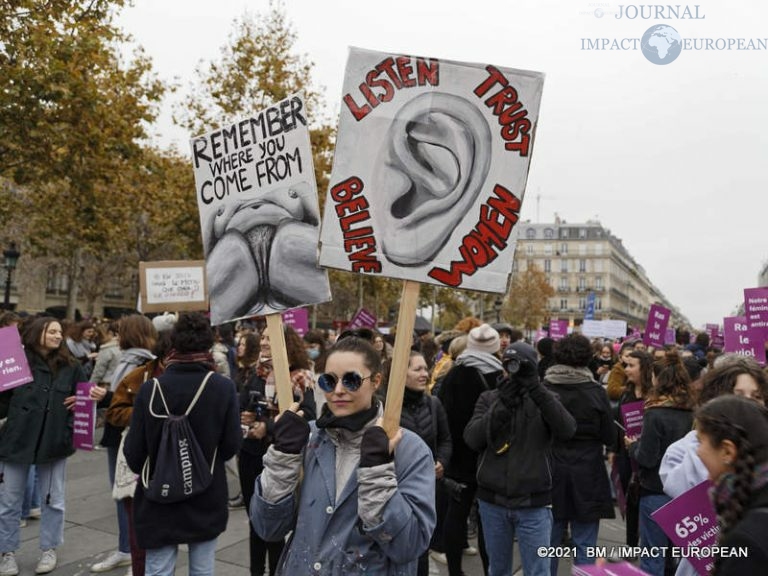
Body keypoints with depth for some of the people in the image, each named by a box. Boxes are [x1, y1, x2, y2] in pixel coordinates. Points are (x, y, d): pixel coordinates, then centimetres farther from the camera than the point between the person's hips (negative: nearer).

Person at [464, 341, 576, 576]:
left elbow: (567, 430, -20)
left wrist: (535, 387, -26)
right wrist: (501, 405, -21)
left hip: (533, 503, -2)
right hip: (493, 501, 2)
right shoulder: (489, 398, 2)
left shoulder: (545, 399, -1)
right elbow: (472, 439, -10)